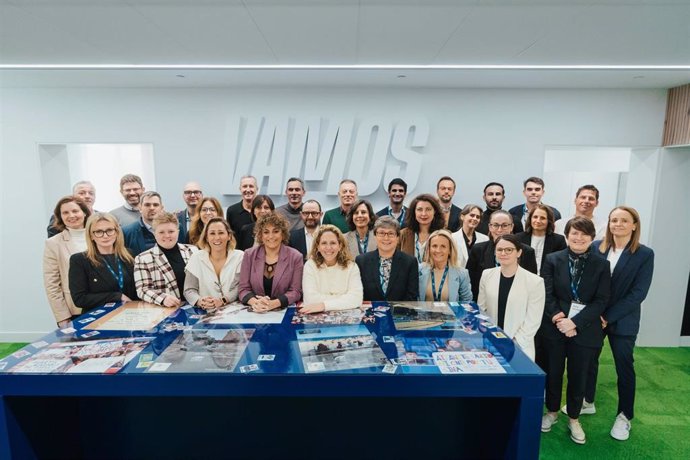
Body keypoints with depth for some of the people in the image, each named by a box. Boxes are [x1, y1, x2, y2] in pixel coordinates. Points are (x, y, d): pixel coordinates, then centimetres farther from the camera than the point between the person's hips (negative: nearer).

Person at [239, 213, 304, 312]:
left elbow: (295, 291, -4)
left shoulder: (295, 257, -1)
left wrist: (273, 303, -20)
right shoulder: (249, 255, 4)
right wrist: (255, 302, -18)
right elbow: (244, 289, 3)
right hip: (256, 313, 1)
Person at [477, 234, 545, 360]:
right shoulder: (487, 275, 0)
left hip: (519, 348, -2)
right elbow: (481, 309, 6)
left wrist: (513, 343, -11)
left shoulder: (535, 282, -10)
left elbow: (532, 321, -9)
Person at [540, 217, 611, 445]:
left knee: (578, 375, 11)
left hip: (585, 329, 0)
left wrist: (575, 322, -16)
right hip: (555, 326, 0)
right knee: (553, 372, 12)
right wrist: (558, 317, -18)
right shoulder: (553, 259, -2)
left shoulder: (601, 265, -1)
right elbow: (547, 294, -4)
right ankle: (552, 412, 34)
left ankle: (574, 419, 32)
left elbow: (601, 301, -7)